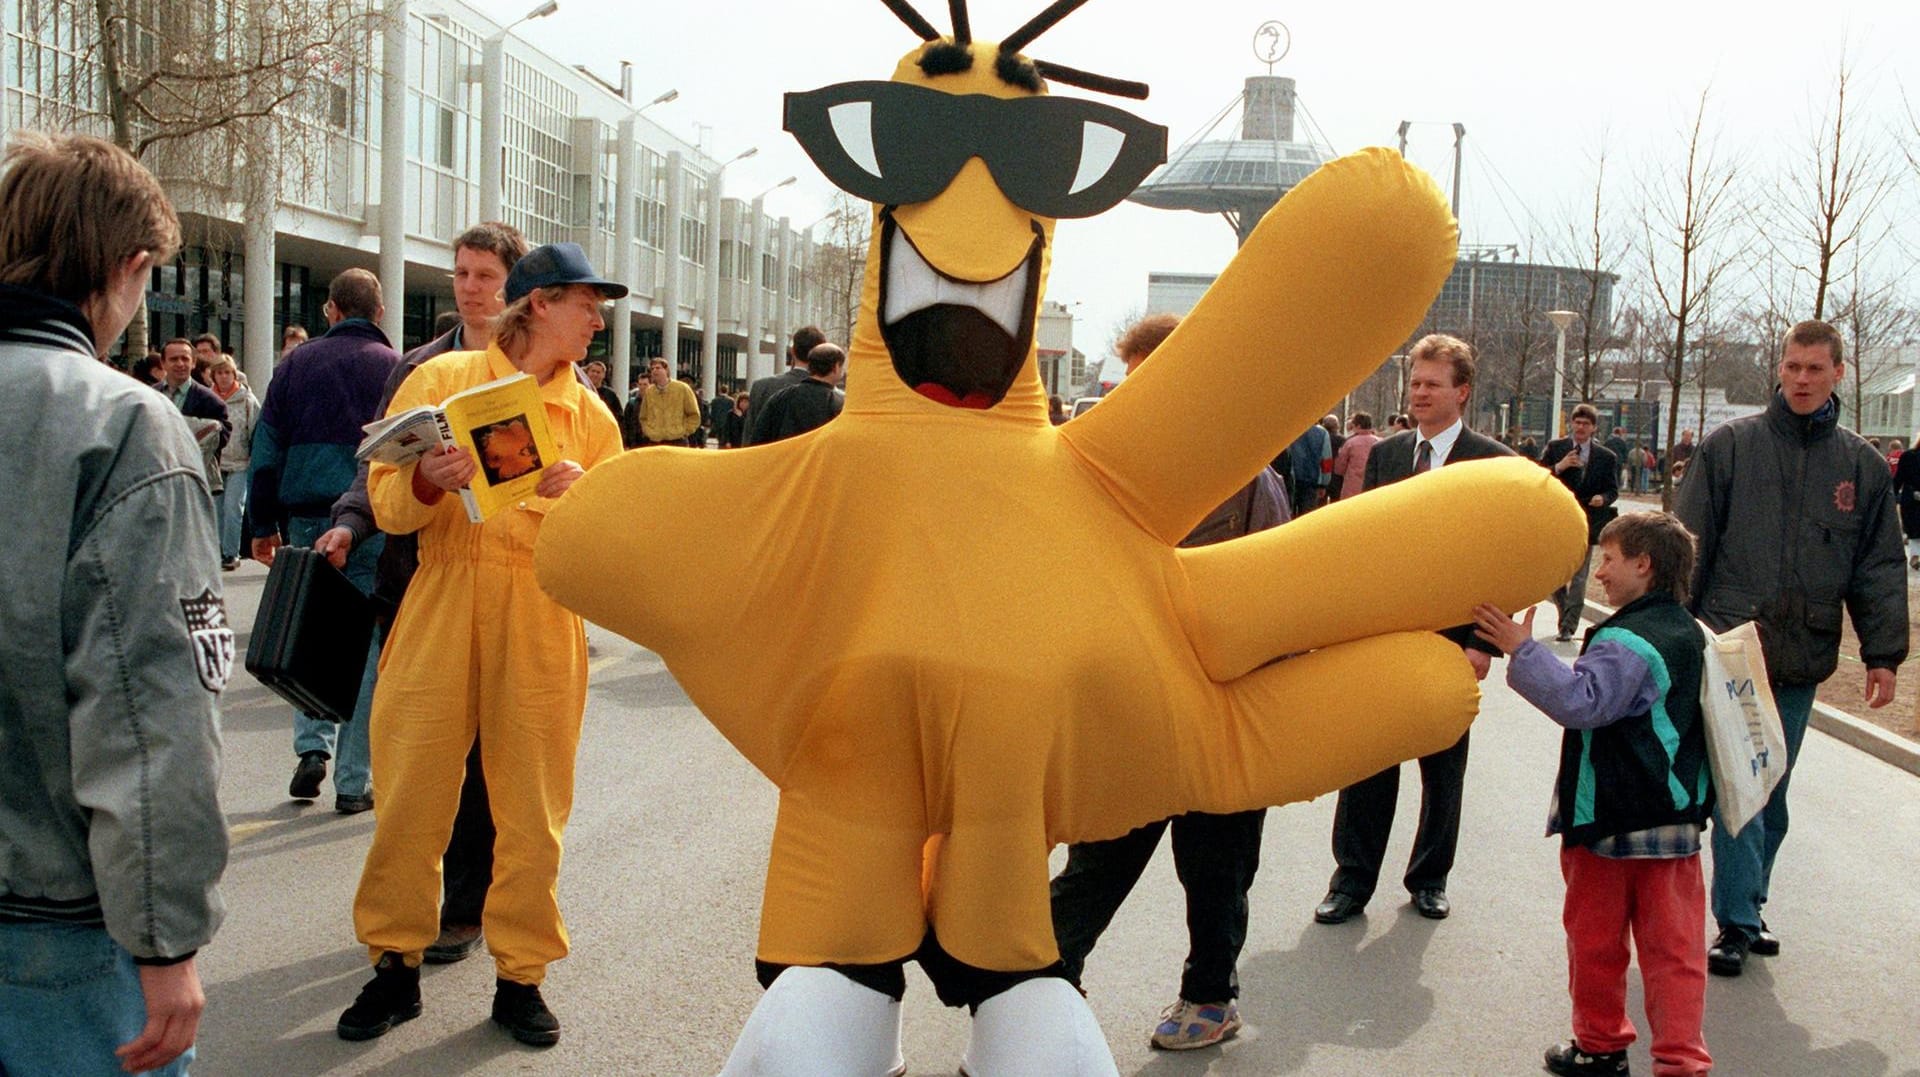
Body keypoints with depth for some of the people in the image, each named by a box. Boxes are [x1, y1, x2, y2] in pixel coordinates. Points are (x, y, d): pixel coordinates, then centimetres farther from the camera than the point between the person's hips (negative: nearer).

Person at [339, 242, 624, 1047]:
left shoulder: (589, 413, 11)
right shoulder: (443, 379, 5)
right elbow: (387, 504, 1)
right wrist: (427, 481, -19)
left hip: (541, 624, 2)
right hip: (441, 608, -1)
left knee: (532, 806, 3)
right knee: (411, 795, 0)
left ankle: (521, 975, 16)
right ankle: (395, 965, 17)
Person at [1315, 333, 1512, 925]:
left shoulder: (1494, 462, -3)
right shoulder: (1385, 454, 8)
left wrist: (1484, 642, -12)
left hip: (1451, 639, -2)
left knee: (1444, 769, 10)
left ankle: (1430, 878, 25)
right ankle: (1353, 879, 13)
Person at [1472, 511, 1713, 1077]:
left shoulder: (1627, 640, -19)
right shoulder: (1688, 632, 9)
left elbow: (1580, 702, -30)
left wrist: (1523, 649, -28)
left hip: (1610, 820, -7)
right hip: (1677, 818, 7)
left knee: (1595, 938, 10)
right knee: (1673, 944, 7)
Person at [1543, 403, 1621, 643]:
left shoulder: (1606, 457, 3)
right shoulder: (1556, 448, 4)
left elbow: (1613, 490, 6)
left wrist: (1603, 498, -15)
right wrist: (1558, 467, -18)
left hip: (1585, 523, -1)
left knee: (1578, 578, -1)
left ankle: (1568, 627, 4)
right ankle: (1566, 612, 30)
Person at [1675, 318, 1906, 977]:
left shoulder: (1863, 465, 8)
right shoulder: (1731, 446, 0)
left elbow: (1880, 568, 11)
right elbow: (1689, 544, -1)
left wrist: (1883, 655, 6)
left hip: (1803, 659, 3)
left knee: (1771, 793, 11)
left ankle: (1745, 907, 22)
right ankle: (1738, 921, -2)